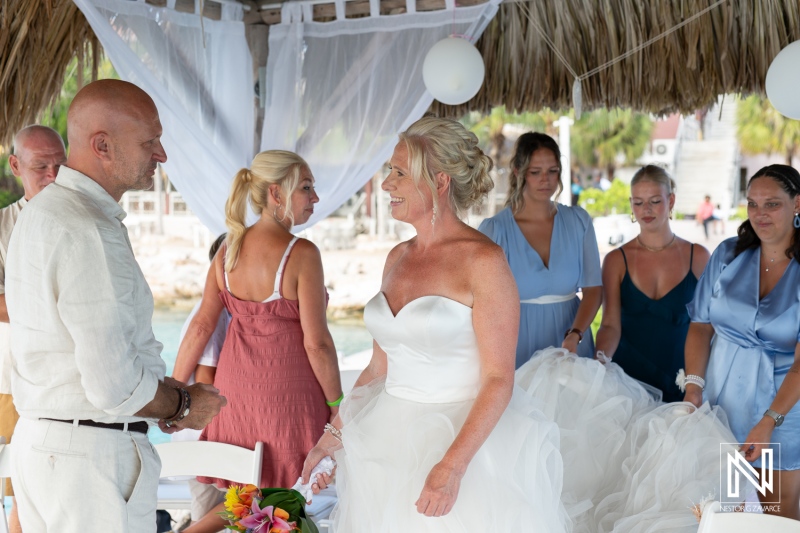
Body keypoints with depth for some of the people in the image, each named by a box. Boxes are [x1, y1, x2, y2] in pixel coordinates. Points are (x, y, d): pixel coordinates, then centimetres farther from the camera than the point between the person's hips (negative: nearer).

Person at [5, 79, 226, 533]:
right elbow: (113, 385, -26)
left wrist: (169, 393, 9)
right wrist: (183, 405, -7)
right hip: (92, 456, -10)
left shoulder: (45, 209, 10)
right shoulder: (89, 232, -23)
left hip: (41, 440, 10)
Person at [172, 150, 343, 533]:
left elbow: (201, 326, 0)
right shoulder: (301, 254, -17)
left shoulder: (228, 250, 1)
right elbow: (316, 343, -16)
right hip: (286, 391, -6)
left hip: (234, 386, 6)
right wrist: (336, 404, -5)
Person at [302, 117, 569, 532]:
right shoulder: (398, 258, 6)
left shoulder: (482, 260, -14)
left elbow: (499, 380, -17)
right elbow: (380, 366, 12)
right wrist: (335, 432, 7)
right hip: (389, 443, 6)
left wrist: (451, 466, -24)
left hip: (463, 442, -6)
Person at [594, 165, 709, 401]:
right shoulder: (617, 260, -1)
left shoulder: (697, 257, 0)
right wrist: (600, 358, -28)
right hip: (629, 379, 0)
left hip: (680, 384, 0)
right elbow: (610, 324, -8)